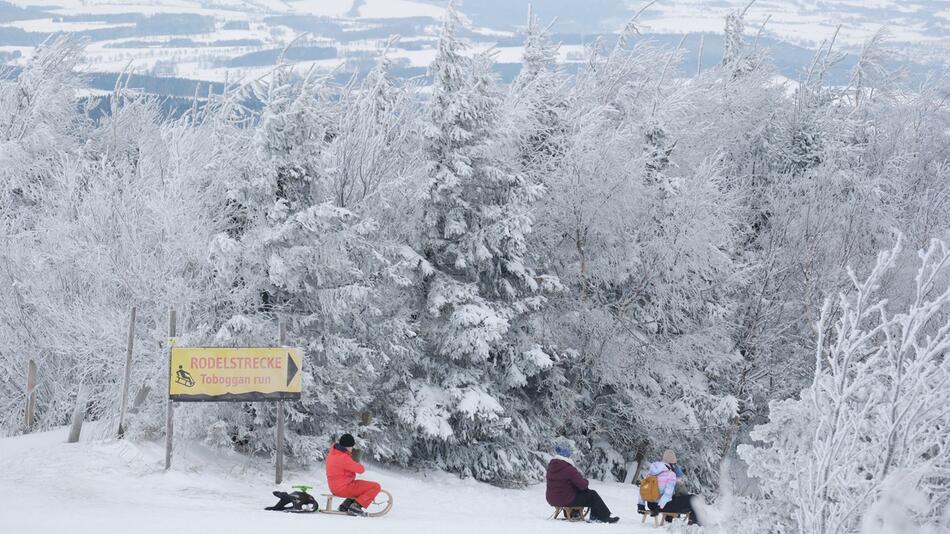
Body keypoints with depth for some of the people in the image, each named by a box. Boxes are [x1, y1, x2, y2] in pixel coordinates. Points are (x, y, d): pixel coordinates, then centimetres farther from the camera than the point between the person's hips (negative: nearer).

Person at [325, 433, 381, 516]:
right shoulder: (343, 458, -23)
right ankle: (356, 506, -11)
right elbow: (361, 469, -17)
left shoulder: (333, 453, 8)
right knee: (376, 487, -11)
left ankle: (345, 505, 20)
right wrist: (360, 466, 5)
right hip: (344, 488, -10)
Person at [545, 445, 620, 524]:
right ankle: (605, 517, 16)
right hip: (567, 501, -9)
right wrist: (586, 482, 6)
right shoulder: (569, 469, -21)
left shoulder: (550, 467, 4)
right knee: (592, 495, 7)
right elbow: (582, 485, -16)